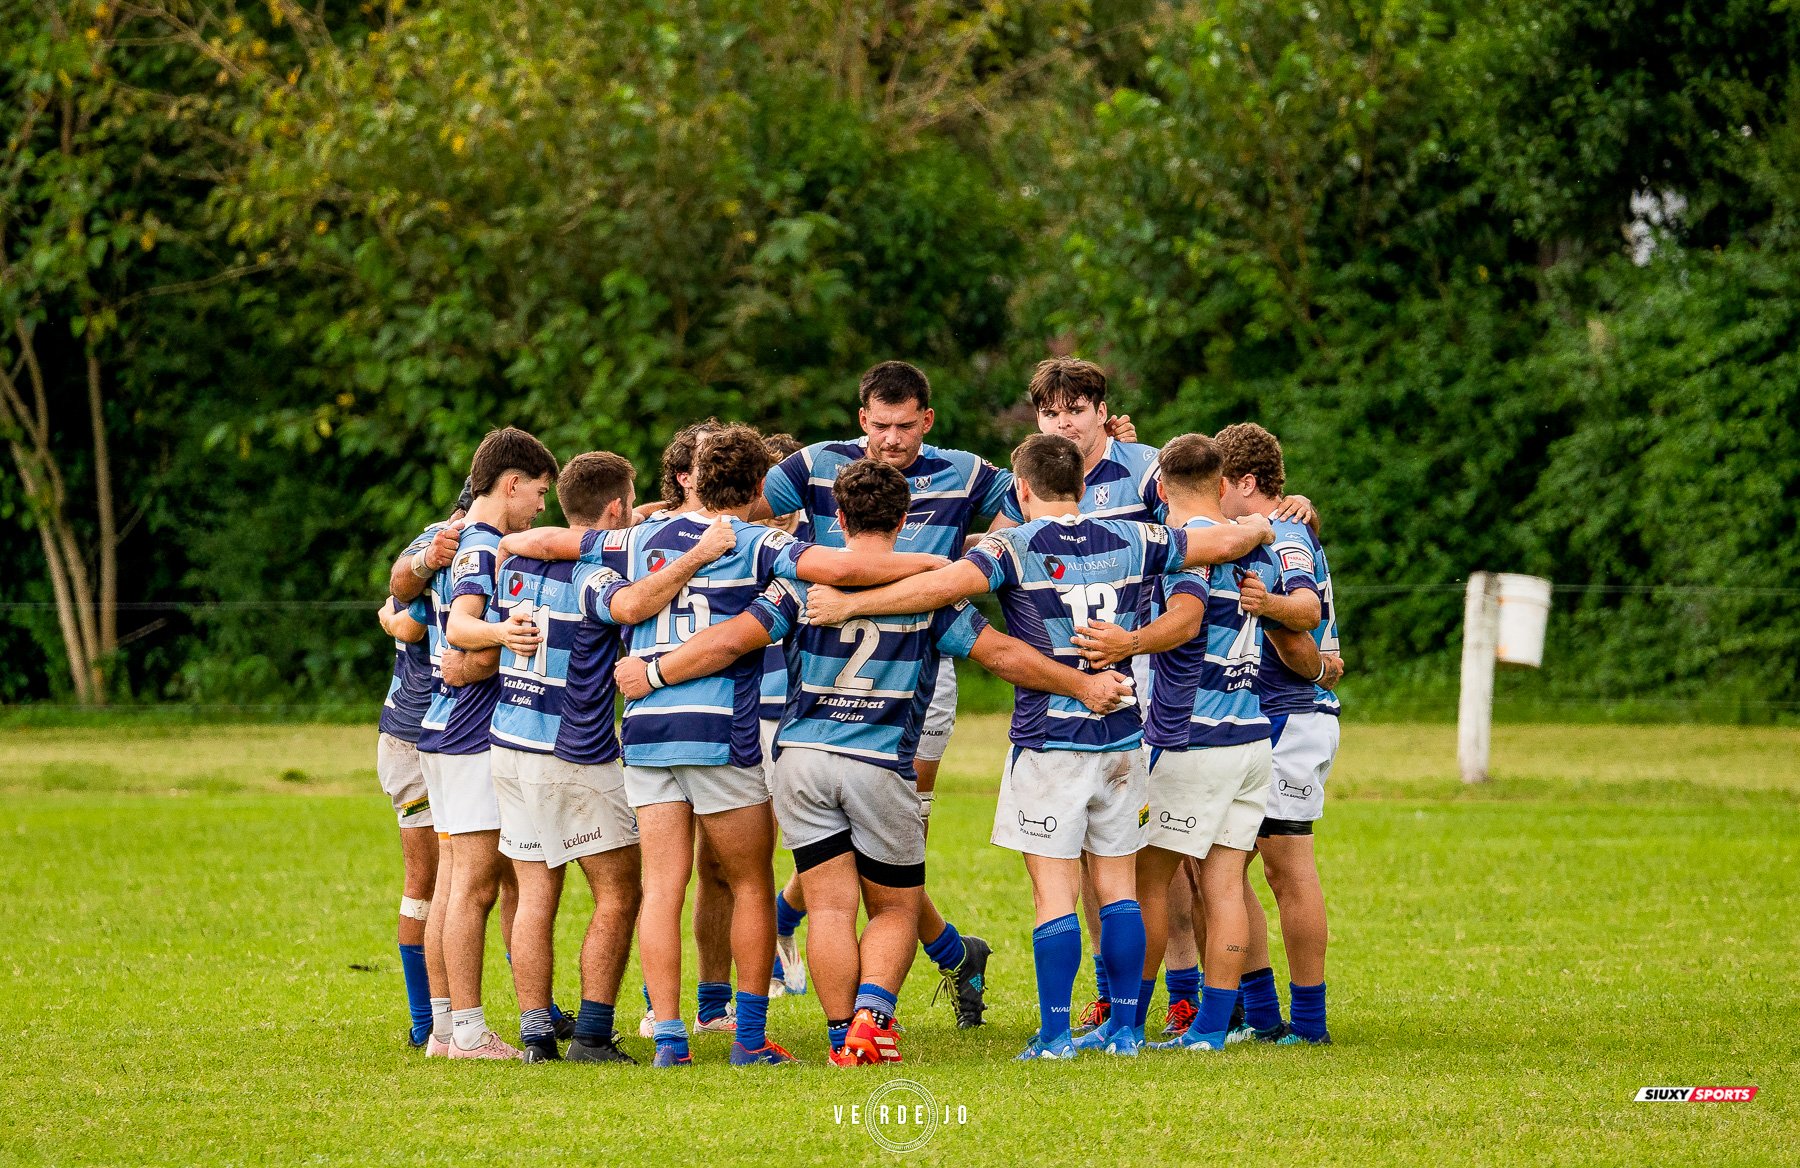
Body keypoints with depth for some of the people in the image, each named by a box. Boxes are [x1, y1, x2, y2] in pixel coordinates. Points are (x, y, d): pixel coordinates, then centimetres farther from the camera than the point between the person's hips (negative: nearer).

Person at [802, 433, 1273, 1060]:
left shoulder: (1015, 547, -9)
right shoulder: (1132, 542, 4)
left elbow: (944, 584, -25)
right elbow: (1226, 541, 11)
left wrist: (850, 604, -21)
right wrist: (1257, 528, 34)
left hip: (1047, 742, -4)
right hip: (1121, 736, 4)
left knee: (1054, 889, -3)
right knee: (1117, 885, 10)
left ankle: (1055, 1033, -4)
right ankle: (1125, 1029, 11)